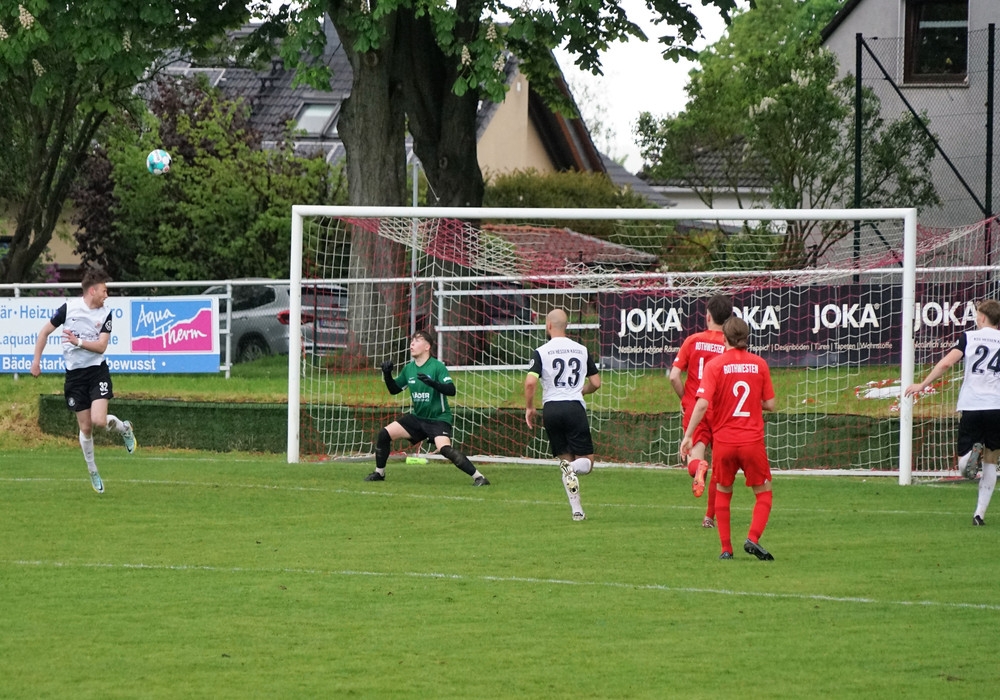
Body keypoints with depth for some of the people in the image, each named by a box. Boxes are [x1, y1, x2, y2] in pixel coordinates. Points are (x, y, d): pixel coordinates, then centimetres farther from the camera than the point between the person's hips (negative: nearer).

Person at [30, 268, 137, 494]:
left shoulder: (105, 314, -3)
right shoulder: (69, 308, -6)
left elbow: (101, 346, -11)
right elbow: (45, 332, 5)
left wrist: (78, 342, -24)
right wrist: (36, 360, 4)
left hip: (97, 371, 0)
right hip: (74, 374, 0)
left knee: (99, 420, -19)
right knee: (85, 428, 5)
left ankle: (124, 428, 15)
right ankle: (92, 471, 22)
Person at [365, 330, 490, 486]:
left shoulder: (437, 366, -15)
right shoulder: (409, 368, 4)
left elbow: (451, 390, -26)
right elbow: (394, 389, 15)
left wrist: (432, 383, -42)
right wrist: (387, 374, -4)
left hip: (438, 419, -7)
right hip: (417, 418, 7)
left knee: (445, 448, -30)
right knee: (385, 434, -1)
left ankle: (478, 477, -24)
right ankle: (379, 473, 18)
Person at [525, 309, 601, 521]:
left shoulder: (541, 352, -1)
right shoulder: (582, 350, 8)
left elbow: (530, 382, -12)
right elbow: (596, 383, 11)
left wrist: (529, 408, 3)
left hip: (551, 409, 0)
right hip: (575, 407, 0)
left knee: (566, 459, 12)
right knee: (586, 462, 5)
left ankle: (576, 510, 4)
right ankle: (571, 468, -33)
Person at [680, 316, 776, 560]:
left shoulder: (715, 365, -5)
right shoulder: (759, 364, 0)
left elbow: (703, 403, -14)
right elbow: (770, 404, 3)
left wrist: (688, 435, -10)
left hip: (723, 441, 0)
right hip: (752, 439, 0)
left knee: (723, 492, 18)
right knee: (763, 493, 12)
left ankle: (726, 548, 12)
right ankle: (753, 538, -9)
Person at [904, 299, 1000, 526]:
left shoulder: (969, 337, 5)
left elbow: (946, 363, -6)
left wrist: (922, 385, 0)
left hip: (971, 406, -2)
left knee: (963, 465, 5)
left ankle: (973, 454, -32)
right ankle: (980, 512, 5)